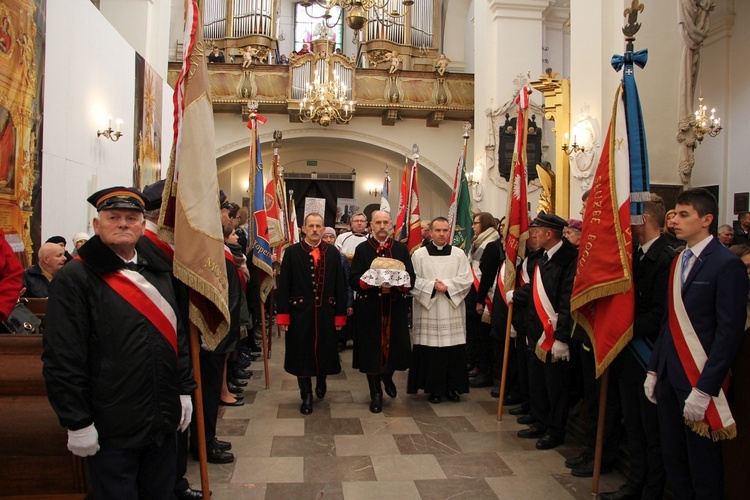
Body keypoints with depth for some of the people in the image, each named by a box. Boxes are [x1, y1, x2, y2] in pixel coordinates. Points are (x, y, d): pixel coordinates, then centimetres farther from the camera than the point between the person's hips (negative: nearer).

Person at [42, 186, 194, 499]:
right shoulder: (74, 279, -11)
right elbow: (62, 360, -14)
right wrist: (78, 423, -14)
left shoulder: (160, 273, 8)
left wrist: (184, 389, 11)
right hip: (110, 429, -6)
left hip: (163, 422, 6)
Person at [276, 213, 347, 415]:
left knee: (325, 350, 13)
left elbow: (340, 285, 2)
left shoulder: (333, 253, 2)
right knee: (301, 353, 7)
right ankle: (306, 396, 26)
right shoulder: (292, 252, -3)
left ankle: (321, 381, 44)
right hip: (300, 312, -1)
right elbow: (284, 286, -4)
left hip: (326, 312, 1)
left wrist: (340, 314, 0)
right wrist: (282, 315, -8)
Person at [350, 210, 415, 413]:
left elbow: (411, 278, 3)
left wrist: (395, 282, -18)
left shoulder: (401, 249, 8)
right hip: (369, 308, -1)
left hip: (396, 307, 2)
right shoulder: (362, 249, 4)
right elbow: (354, 280, -3)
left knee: (394, 346, 4)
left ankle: (387, 376, 37)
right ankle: (376, 393, 19)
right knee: (371, 348, 2)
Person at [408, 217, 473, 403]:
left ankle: (452, 387, 17)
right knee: (430, 350, 0)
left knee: (454, 351, 3)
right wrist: (432, 286, -15)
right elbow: (413, 281, -3)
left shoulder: (459, 254, 7)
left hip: (452, 311, 2)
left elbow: (466, 280, 0)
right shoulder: (419, 254, 3)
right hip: (427, 310, -1)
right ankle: (433, 388, 13)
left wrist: (447, 286, -13)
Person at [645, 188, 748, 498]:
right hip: (670, 376, 7)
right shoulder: (678, 260, 11)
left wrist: (704, 389, -17)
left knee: (702, 462, 6)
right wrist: (653, 370, 12)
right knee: (672, 455, 15)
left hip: (700, 379, -6)